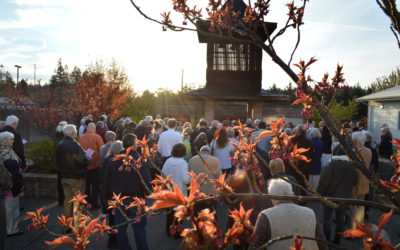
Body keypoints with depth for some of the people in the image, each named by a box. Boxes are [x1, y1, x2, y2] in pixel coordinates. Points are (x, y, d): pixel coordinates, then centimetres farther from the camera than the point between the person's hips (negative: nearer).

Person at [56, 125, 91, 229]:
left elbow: (57, 163, 11)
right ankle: (77, 227, 10)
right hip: (76, 178, -7)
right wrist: (88, 159, -1)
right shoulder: (74, 145, -21)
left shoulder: (59, 146, 3)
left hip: (65, 177, 7)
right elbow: (84, 161, -21)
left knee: (67, 200, 16)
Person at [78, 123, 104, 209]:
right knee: (95, 185, 7)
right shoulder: (97, 137, -12)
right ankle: (94, 204, 12)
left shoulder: (81, 138, -1)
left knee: (86, 184, 19)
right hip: (95, 164, -4)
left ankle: (87, 202, 28)